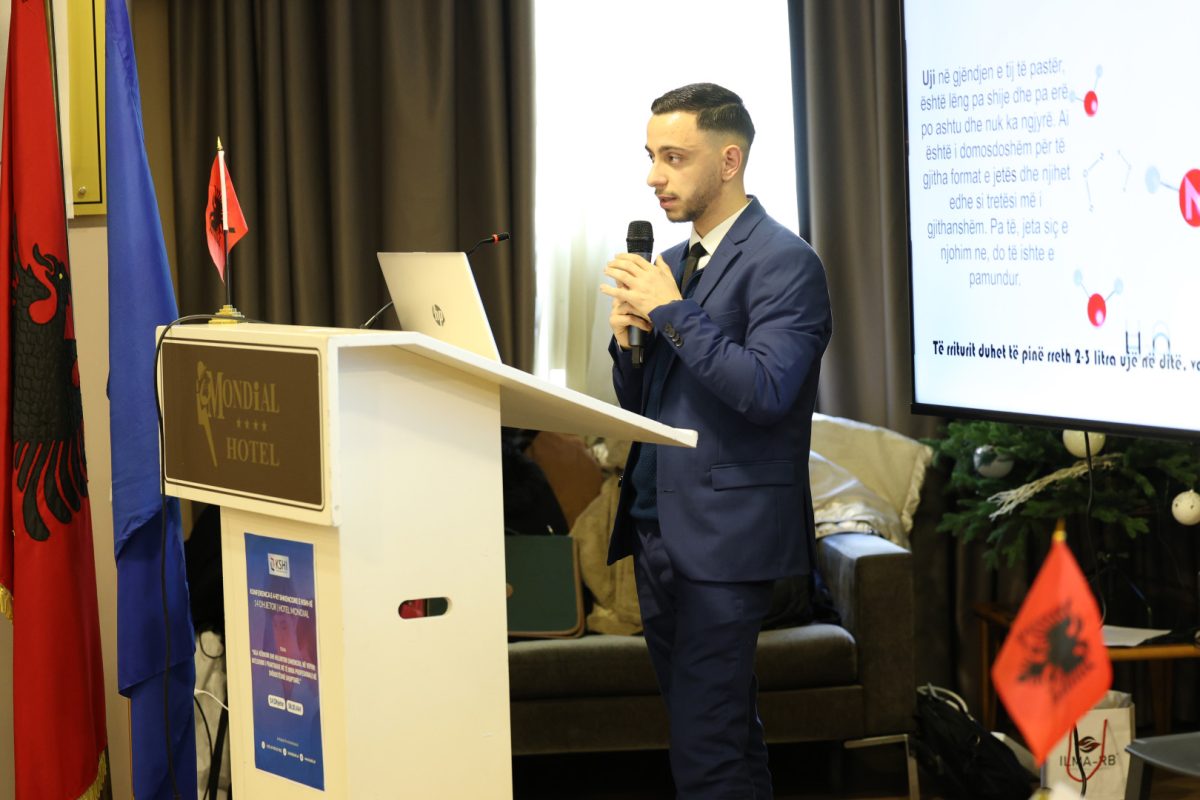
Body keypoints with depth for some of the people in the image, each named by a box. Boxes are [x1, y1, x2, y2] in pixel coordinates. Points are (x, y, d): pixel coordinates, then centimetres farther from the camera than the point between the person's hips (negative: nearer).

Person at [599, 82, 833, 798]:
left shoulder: (785, 262, -10)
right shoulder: (670, 265, 15)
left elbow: (766, 391, -22)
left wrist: (671, 313, -18)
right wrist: (628, 337, -2)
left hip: (724, 540, -8)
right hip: (659, 527, 8)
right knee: (727, 734, 15)